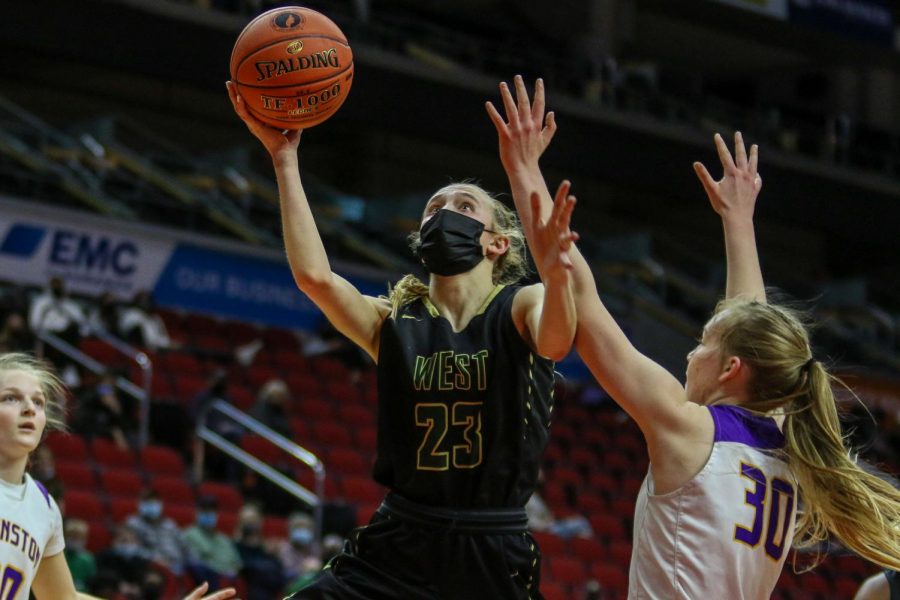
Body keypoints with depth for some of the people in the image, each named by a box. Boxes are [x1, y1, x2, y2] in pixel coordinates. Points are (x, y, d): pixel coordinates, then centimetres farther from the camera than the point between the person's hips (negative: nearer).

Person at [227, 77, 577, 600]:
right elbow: (314, 275, -13)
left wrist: (555, 272, -49)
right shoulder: (392, 321, 6)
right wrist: (284, 158, -16)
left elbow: (555, 340, -27)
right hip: (396, 551, 2)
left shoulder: (523, 308, -1)